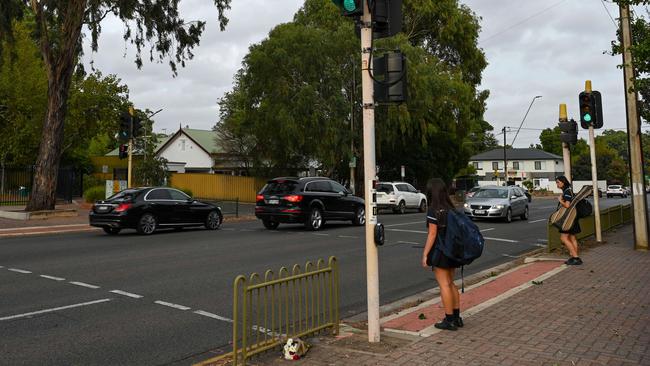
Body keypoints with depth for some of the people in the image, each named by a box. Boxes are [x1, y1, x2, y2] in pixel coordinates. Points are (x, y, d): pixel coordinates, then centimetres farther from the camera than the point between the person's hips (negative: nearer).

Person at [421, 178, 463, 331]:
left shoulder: (434, 211, -15)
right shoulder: (451, 209, 6)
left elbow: (432, 234, -16)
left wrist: (425, 254, -12)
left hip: (440, 251, -7)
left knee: (444, 285, 0)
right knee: (451, 283, 17)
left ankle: (449, 320, 6)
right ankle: (456, 317, 24)